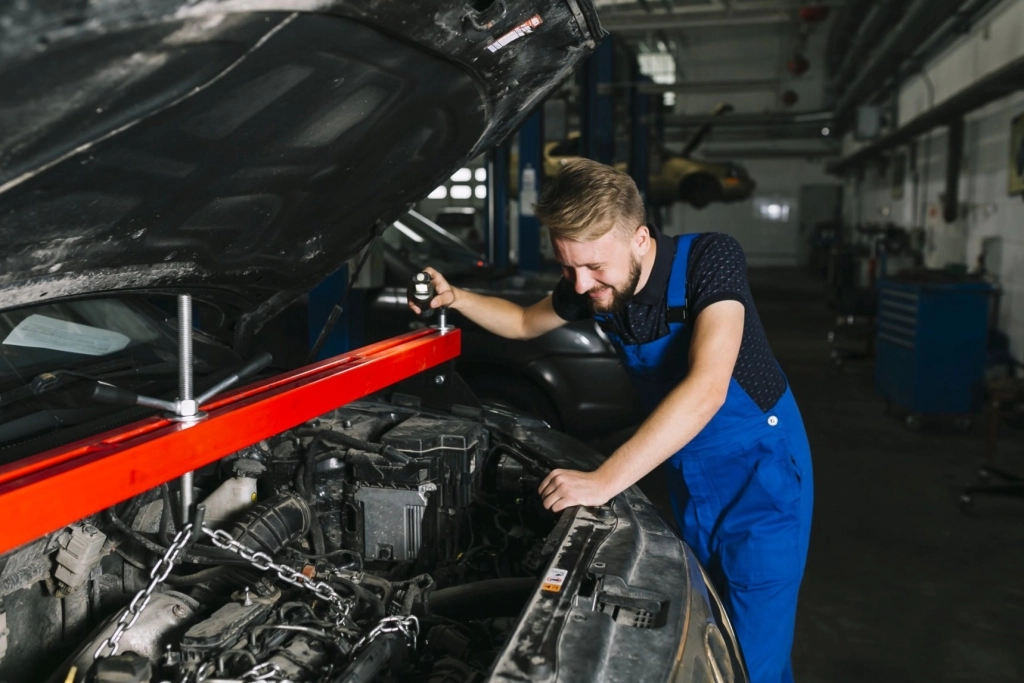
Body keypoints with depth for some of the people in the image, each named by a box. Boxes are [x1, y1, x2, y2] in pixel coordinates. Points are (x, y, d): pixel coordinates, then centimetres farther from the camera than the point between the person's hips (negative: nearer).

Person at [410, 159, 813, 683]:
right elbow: (527, 322, 11)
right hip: (687, 476, 6)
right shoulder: (588, 284, -10)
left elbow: (706, 388, -40)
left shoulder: (709, 259, -27)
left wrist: (604, 481, -43)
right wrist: (456, 298, -7)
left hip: (760, 470, -5)